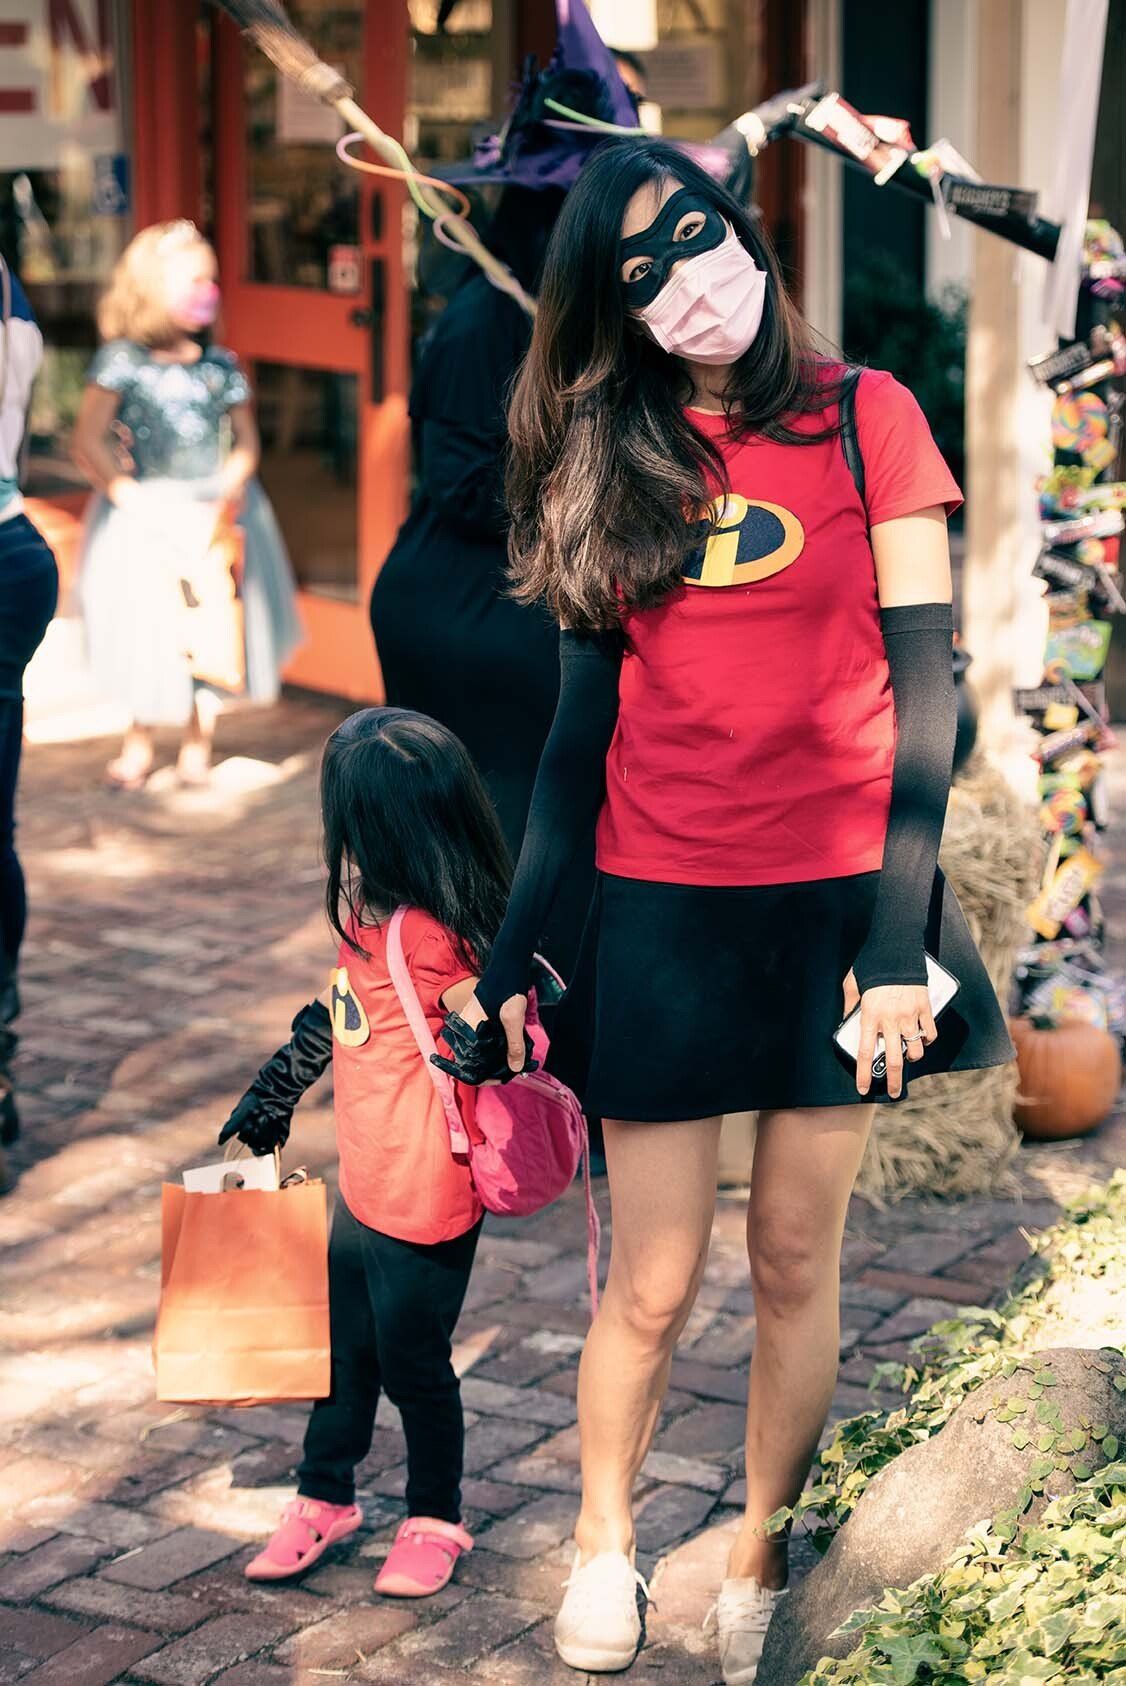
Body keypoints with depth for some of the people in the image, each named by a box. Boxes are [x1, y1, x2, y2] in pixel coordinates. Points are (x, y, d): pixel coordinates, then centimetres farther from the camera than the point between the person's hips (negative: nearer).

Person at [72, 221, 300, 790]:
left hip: (214, 512, 3)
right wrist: (127, 493, -17)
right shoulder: (123, 361, -9)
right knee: (148, 631, 4)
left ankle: (196, 745, 25)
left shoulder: (221, 365, 1)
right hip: (149, 514, -3)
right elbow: (88, 442, -10)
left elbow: (245, 440, 3)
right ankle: (138, 743, 24)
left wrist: (233, 483, -15)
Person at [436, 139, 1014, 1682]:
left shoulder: (866, 419, 0)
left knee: (795, 1264, 7)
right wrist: (514, 943, 7)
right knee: (654, 1286, 3)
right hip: (658, 914, 1)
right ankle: (602, 1546, 26)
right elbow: (584, 722, 10)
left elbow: (926, 684, -3)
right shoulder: (608, 461, 8)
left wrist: (900, 934, -10)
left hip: (836, 900, -1)